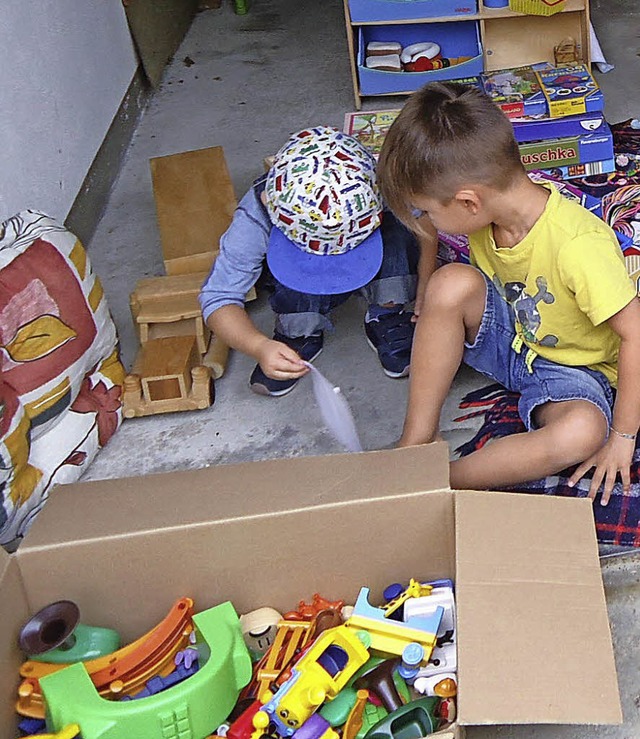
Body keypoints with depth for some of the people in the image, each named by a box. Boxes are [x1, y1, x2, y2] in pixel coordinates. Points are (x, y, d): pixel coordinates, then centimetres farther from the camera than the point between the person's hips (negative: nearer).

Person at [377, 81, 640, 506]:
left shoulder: (578, 246, -35)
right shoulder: (490, 212, -15)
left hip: (568, 369, -5)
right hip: (506, 336, 5)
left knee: (582, 433, -37)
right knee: (451, 283, -25)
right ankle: (416, 443, -15)